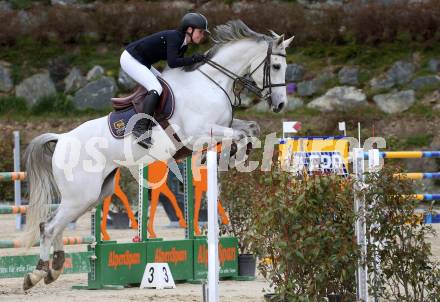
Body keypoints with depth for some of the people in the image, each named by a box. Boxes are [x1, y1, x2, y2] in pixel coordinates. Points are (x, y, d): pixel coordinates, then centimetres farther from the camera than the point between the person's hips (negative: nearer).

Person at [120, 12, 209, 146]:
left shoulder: (183, 45, 6)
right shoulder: (173, 37, -23)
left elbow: (179, 65, 13)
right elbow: (172, 63, -34)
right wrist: (193, 59, -26)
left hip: (141, 62, 11)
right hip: (130, 59, -11)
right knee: (156, 88, -22)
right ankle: (141, 128, -30)